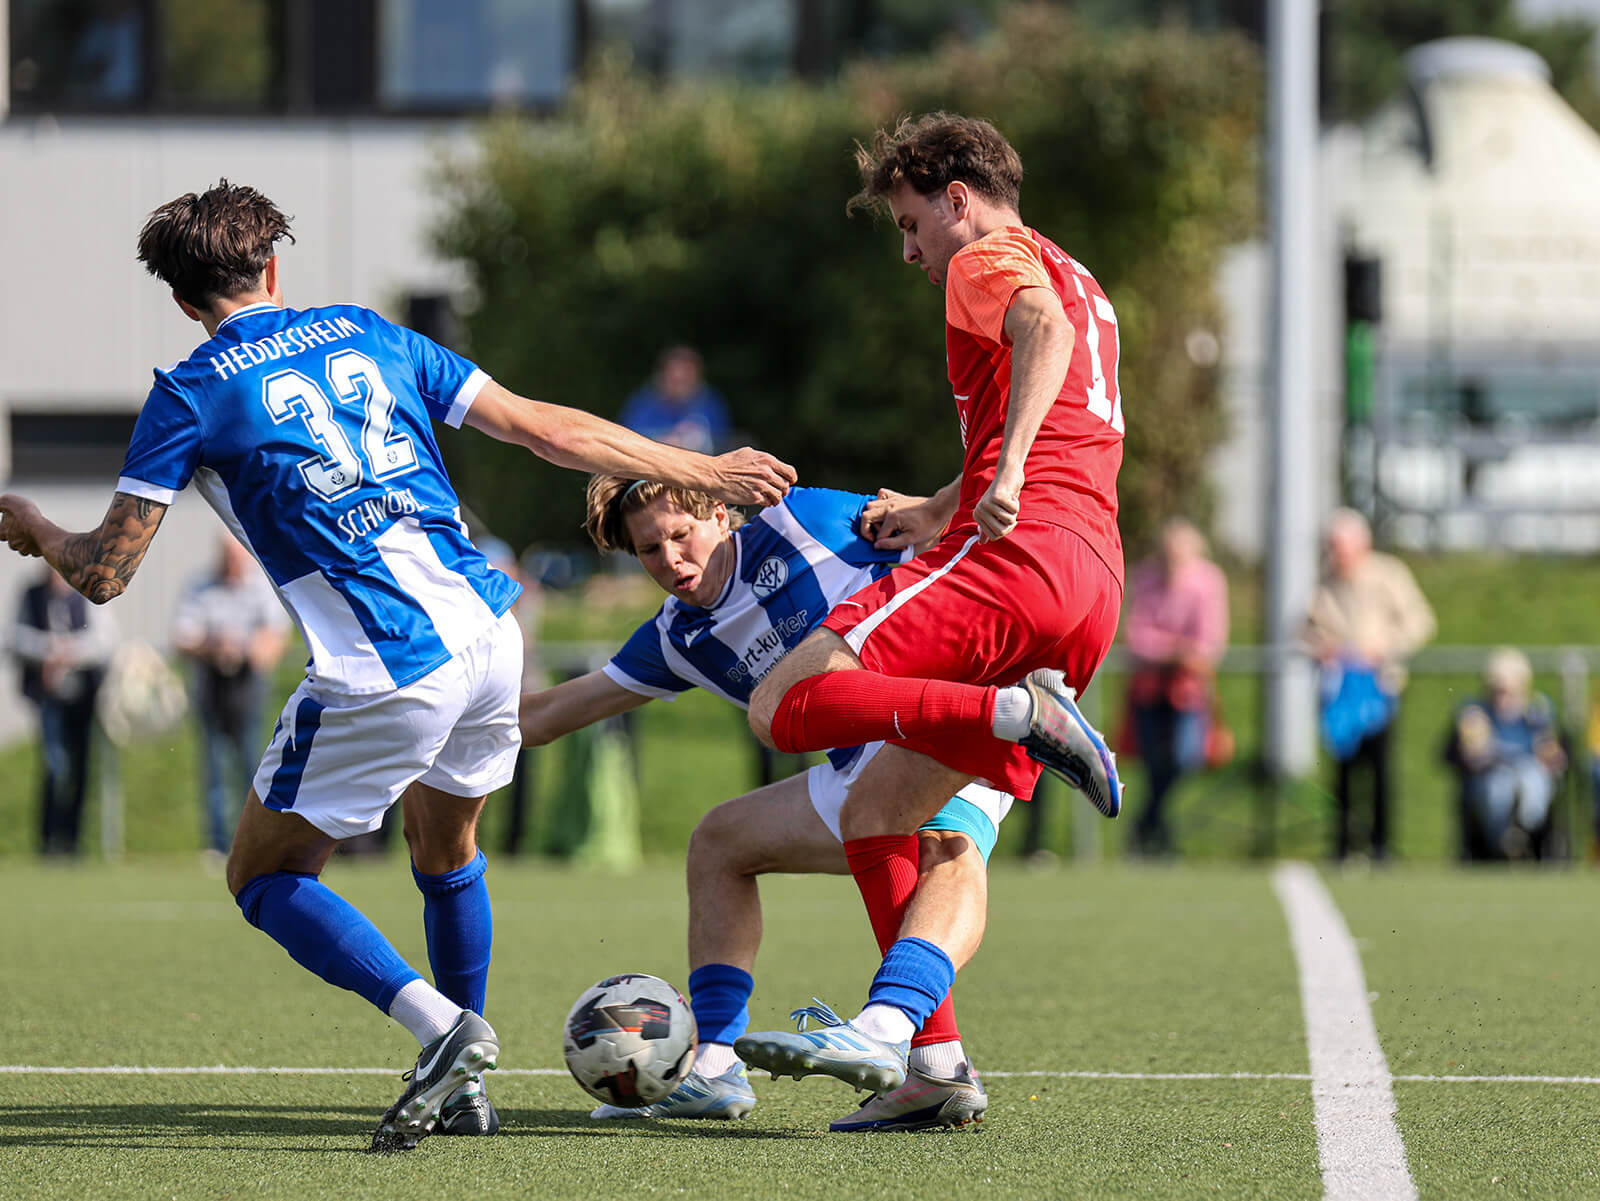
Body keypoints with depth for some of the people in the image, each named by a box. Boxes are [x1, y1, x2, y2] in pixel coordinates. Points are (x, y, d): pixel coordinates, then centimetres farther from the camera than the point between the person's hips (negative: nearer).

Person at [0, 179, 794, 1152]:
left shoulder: (191, 396, 1)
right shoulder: (367, 336, 15)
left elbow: (103, 574, 1)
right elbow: (547, 429, 14)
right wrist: (705, 471, 23)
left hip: (383, 672, -6)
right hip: (488, 633, 6)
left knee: (266, 878, 10)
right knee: (446, 848, 30)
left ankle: (444, 1027, -11)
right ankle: (468, 1084, 29)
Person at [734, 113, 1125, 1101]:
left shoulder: (989, 260, 5)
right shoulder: (1079, 284, 33)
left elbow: (1045, 331, -18)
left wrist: (1006, 472, -30)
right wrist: (939, 513, 42)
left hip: (1016, 556, -9)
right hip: (1097, 587, 9)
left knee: (786, 705, -17)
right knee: (879, 816, 7)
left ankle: (1018, 717, -27)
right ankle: (890, 1033, -11)